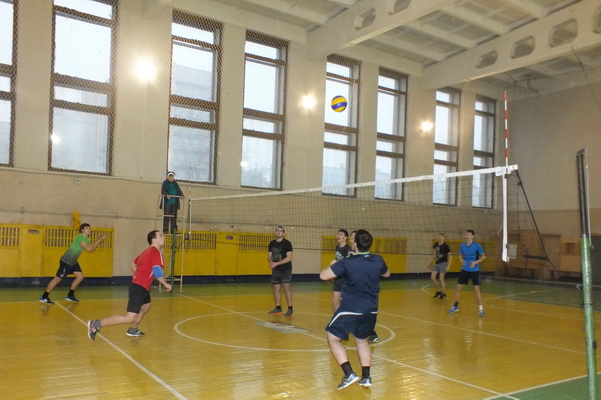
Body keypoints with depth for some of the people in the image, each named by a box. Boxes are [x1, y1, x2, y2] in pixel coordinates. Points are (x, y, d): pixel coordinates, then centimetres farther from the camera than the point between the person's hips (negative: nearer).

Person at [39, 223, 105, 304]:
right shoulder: (80, 237, -20)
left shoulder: (87, 239, 10)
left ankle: (70, 295, 15)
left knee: (80, 276, 5)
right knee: (58, 278, -6)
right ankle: (44, 297, 2)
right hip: (66, 261, -10)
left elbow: (92, 250, 11)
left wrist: (98, 241, -1)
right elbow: (88, 249, -28)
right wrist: (98, 241, -25)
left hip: (73, 262, 10)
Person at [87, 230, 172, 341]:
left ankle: (133, 330, 41)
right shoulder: (156, 252, -12)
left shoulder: (148, 251, 17)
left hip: (141, 286, 11)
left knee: (146, 306, 32)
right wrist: (166, 284, -9)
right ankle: (96, 324, -12)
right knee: (130, 318, -13)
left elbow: (133, 264, 27)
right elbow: (157, 271, -22)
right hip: (139, 288, -11)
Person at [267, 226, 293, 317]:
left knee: (286, 287, -11)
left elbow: (289, 258, -16)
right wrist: (271, 262, -13)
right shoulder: (272, 243, 7)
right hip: (275, 270, 6)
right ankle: (278, 308, 18)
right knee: (276, 288, 7)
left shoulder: (287, 243, -10)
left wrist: (276, 263, -21)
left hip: (286, 269, -6)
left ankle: (290, 309, -7)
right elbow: (269, 256, 11)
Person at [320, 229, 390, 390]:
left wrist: (332, 265, 7)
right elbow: (387, 274, 22)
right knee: (362, 340, 25)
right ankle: (366, 377, 20)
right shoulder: (378, 260, 0)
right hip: (371, 310, 5)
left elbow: (323, 276, -14)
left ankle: (349, 374, -1)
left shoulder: (347, 262, -14)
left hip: (350, 309, -5)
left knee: (333, 339, 9)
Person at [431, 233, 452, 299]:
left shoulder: (446, 246, -13)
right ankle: (438, 291, 17)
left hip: (443, 263, -6)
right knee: (432, 278, -1)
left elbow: (450, 256, -11)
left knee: (441, 278, -5)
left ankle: (443, 293, 11)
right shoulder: (436, 245, 3)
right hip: (436, 263, 6)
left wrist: (448, 266, -18)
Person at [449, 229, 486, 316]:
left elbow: (483, 257, -4)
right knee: (458, 287, 5)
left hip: (474, 271, -3)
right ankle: (455, 306, 21)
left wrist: (475, 262, -19)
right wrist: (461, 260, -8)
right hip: (464, 270, 4)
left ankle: (480, 308, 6)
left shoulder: (477, 246, -11)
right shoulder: (462, 245, 0)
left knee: (476, 289, -5)